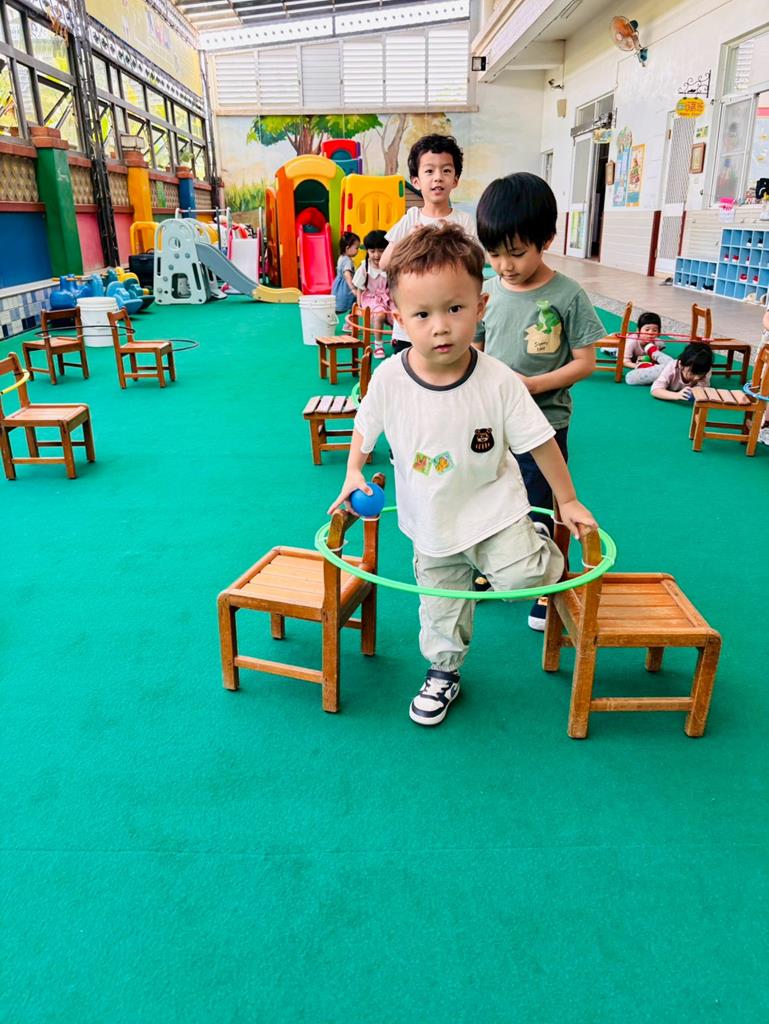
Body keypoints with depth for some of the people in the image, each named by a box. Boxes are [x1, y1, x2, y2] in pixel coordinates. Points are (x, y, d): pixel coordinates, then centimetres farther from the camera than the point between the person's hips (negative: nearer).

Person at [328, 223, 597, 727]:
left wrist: (568, 501, -4)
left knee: (520, 576, -22)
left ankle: (546, 552, 15)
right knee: (441, 610, 15)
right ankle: (443, 674, 42)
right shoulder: (389, 377, -18)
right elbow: (365, 427, 3)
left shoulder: (499, 380, -22)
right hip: (430, 522, 2)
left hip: (493, 508, -2)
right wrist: (354, 474, -1)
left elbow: (540, 442, -11)